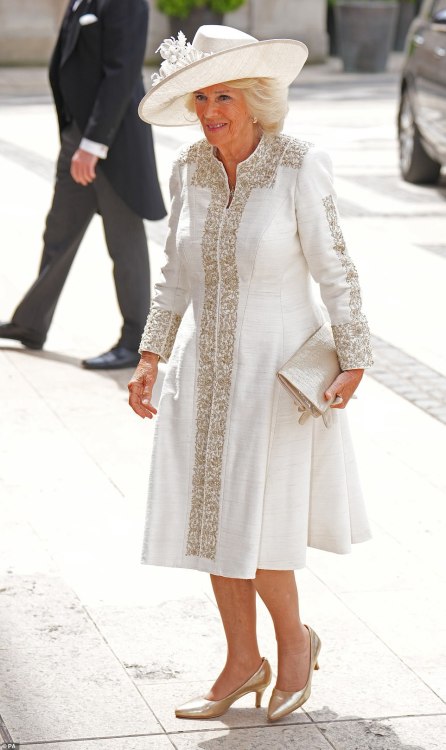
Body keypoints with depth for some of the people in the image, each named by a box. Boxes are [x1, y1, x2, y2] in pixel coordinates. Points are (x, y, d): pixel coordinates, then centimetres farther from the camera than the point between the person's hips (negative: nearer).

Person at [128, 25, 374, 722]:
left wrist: (354, 361, -11)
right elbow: (177, 277, 10)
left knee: (250, 524, -5)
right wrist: (151, 358, 6)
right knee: (211, 517, 9)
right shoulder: (190, 171, 1)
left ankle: (295, 638, 22)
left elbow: (336, 271, -9)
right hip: (205, 364, 5)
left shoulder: (300, 167, -14)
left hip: (278, 368, -5)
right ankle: (243, 661, 25)